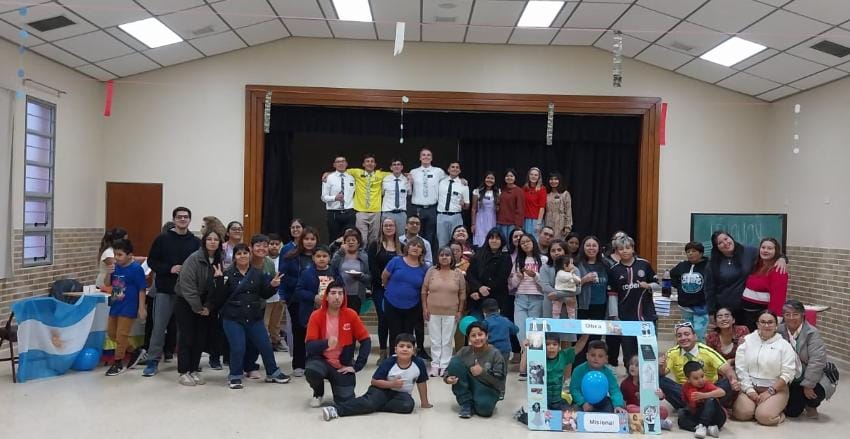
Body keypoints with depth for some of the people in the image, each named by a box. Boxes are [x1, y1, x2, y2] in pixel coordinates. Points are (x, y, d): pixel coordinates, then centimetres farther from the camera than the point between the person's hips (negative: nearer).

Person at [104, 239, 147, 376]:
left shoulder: (136, 268, -17)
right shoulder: (115, 267, 1)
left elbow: (142, 289, -14)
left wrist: (142, 308, -16)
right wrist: (108, 273, -11)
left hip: (128, 308, -8)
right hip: (115, 306, 8)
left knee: (121, 336, 2)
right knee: (111, 333, 18)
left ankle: (118, 363, 17)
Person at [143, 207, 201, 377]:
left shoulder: (196, 242, 4)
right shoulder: (163, 239, 1)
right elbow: (151, 261, 0)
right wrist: (169, 269, -13)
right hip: (165, 290, -1)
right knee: (159, 326, 2)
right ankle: (153, 361, 11)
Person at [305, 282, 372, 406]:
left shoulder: (351, 315, -9)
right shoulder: (316, 316, -10)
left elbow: (366, 341, -5)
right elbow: (310, 346, -15)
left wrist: (356, 366, -11)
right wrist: (326, 343, -36)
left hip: (343, 365, 0)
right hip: (321, 360, 0)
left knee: (346, 400, -14)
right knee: (311, 372, -33)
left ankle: (336, 382, 22)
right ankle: (318, 394, 3)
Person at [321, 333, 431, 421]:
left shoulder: (419, 363, -13)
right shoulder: (388, 362, -16)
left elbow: (422, 383, 2)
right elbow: (374, 381, -11)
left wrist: (424, 402, 8)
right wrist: (391, 384, -24)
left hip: (401, 393, 2)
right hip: (382, 389, -2)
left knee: (408, 405, -32)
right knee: (370, 402, -31)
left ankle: (377, 405, -18)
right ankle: (336, 409, -39)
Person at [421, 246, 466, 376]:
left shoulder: (458, 273, 0)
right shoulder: (431, 271, 0)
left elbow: (462, 294, 3)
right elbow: (424, 291, 4)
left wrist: (460, 311, 0)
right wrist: (424, 308, -1)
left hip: (450, 313, -1)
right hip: (433, 312, 1)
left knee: (447, 341, 6)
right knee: (435, 340, 8)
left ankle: (444, 366, 15)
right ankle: (435, 365, 18)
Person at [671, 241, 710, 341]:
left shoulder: (707, 266, -12)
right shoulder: (682, 266, 6)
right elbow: (672, 275, 23)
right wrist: (678, 286, 13)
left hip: (700, 307, -6)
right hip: (685, 307, 6)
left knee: (698, 335, -8)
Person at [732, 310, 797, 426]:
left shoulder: (784, 345, 0)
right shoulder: (747, 340, 5)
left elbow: (788, 373, -6)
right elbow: (740, 368, 1)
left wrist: (770, 391, -13)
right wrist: (749, 390, -8)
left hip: (775, 388, -1)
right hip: (750, 386, 2)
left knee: (764, 416, -26)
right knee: (743, 413, -24)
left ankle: (777, 410, 7)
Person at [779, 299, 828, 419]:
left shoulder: (812, 333, -16)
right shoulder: (779, 332, -6)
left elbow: (817, 361, -22)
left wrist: (808, 385, -25)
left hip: (811, 376, -2)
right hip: (789, 379, 2)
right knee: (791, 412, -4)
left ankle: (811, 406, 10)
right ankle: (802, 402, 35)